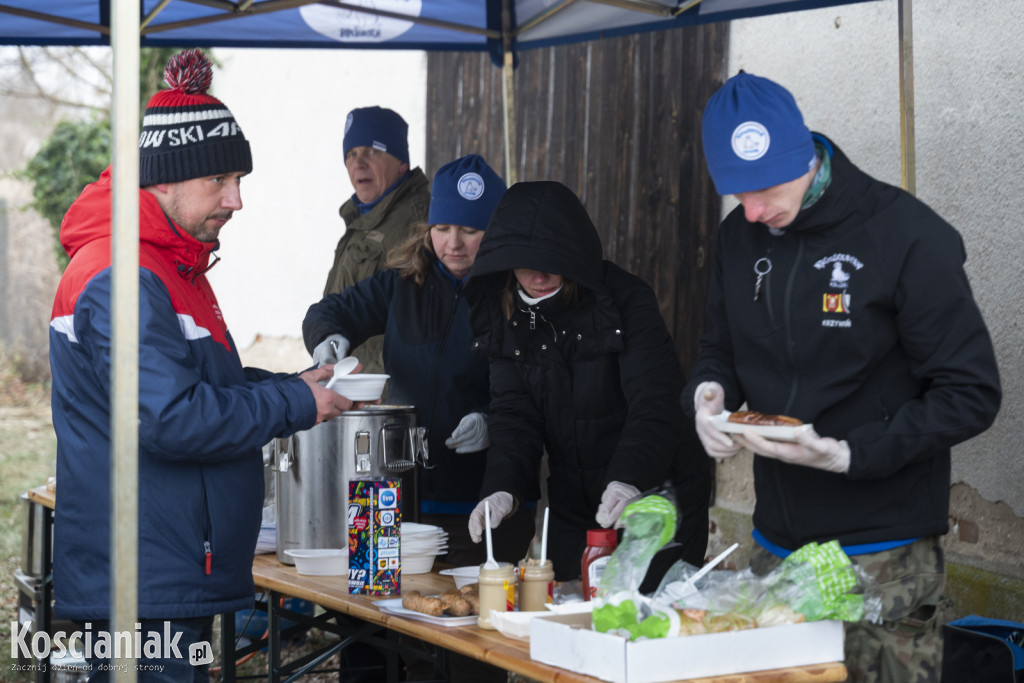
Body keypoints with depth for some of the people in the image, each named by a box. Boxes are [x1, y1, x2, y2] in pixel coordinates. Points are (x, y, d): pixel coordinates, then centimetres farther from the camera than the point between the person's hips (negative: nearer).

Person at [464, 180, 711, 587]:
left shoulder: (625, 300, -15)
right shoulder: (504, 314, 0)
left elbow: (655, 404, -22)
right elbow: (514, 415, -3)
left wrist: (629, 478, -39)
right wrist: (504, 488, -21)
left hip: (656, 498, -4)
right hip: (574, 509, 5)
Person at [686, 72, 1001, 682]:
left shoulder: (906, 236, -13)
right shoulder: (740, 237, 7)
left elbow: (971, 395, -12)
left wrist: (849, 455, -22)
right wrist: (708, 392, -5)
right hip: (776, 547, 5)